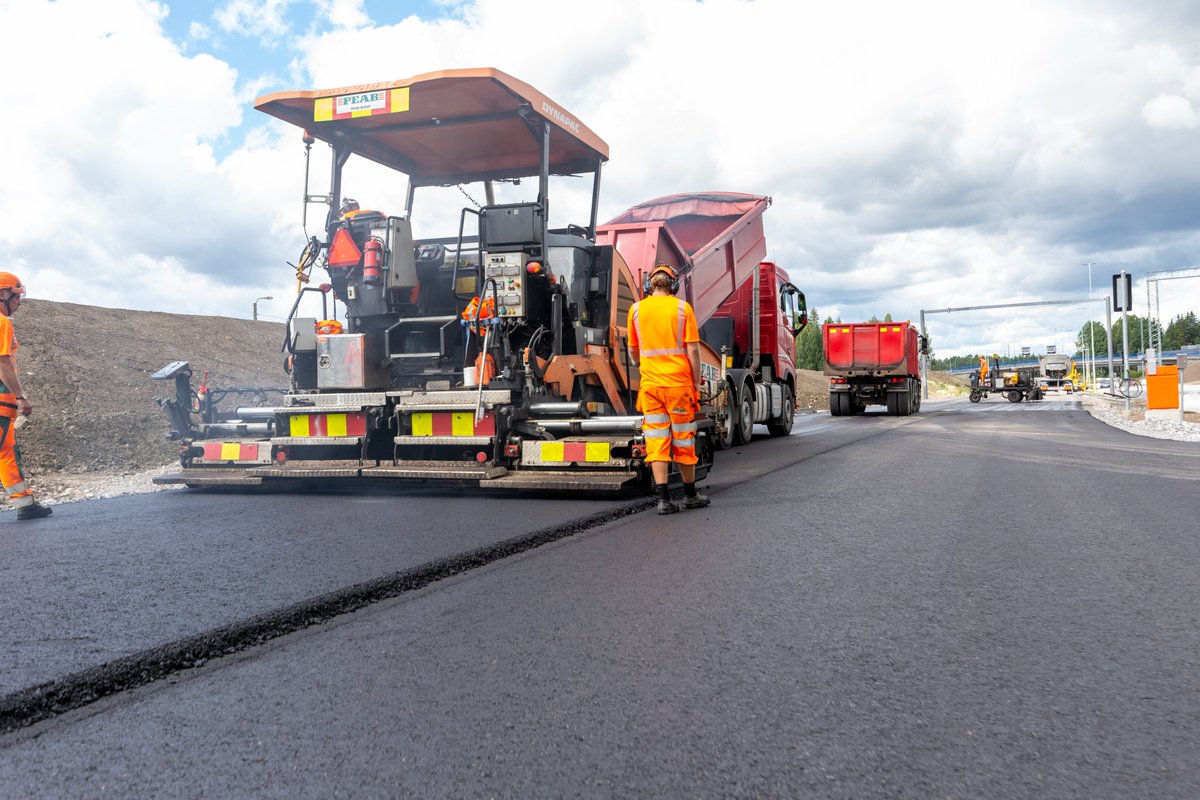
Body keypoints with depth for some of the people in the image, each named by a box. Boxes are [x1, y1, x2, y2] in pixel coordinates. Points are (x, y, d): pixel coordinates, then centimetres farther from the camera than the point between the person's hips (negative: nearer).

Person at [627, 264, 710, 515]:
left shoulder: (637, 309, 5)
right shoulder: (682, 308, -3)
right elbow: (692, 350, -6)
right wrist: (697, 384, 2)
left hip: (650, 384, 2)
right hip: (679, 383, -2)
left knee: (656, 441, 3)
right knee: (683, 440, 10)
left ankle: (663, 498, -2)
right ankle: (690, 495, 23)